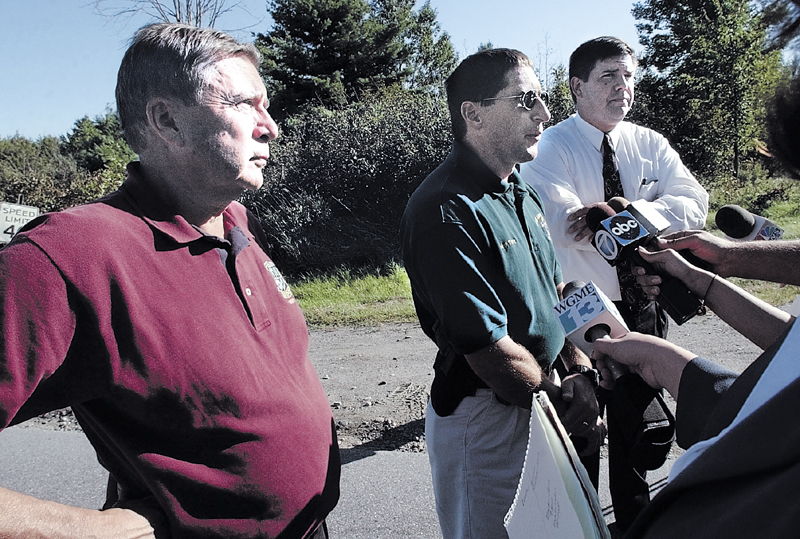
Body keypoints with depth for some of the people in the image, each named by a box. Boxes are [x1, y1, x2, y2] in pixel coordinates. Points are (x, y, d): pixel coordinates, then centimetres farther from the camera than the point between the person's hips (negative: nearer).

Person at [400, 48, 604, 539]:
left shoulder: (520, 191, 6)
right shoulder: (445, 212, -26)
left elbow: (556, 288, 13)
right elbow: (489, 350, -27)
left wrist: (580, 370, 0)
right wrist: (566, 404, -13)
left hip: (538, 399, 9)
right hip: (484, 420, -9)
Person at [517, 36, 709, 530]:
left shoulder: (650, 145, 4)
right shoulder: (550, 149, -11)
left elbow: (694, 206, -10)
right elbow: (564, 225, -28)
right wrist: (650, 215, -29)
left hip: (644, 308, 5)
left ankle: (634, 518, 44)